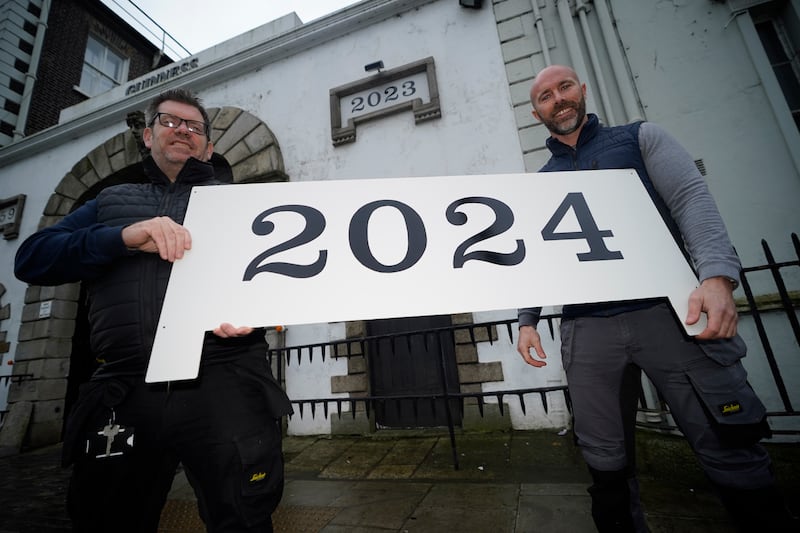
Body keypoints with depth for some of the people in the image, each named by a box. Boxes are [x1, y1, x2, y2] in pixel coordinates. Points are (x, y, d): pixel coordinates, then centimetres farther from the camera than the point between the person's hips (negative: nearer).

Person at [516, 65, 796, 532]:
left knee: (731, 451, 2)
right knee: (608, 462, 8)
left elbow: (692, 198, 0)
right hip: (587, 331, 2)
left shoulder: (640, 138, 13)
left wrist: (718, 276, -17)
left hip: (669, 311, -1)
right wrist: (528, 320, 3)